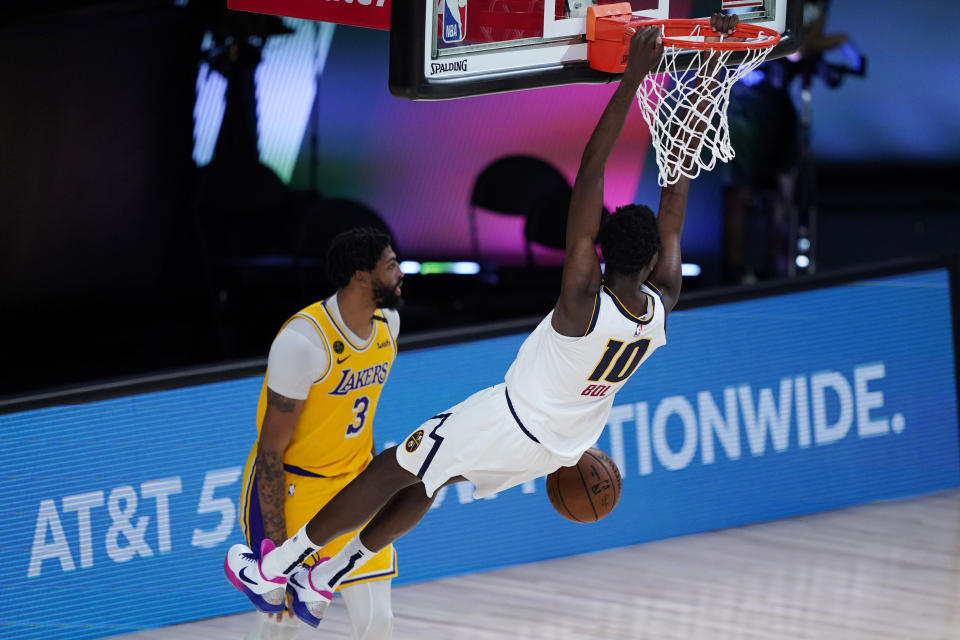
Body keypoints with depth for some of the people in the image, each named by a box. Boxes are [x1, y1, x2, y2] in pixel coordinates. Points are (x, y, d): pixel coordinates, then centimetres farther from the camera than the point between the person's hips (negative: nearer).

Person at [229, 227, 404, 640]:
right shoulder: (303, 341, -25)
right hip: (291, 486, -6)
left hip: (351, 483, 6)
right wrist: (275, 545, -22)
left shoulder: (387, 321, -2)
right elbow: (271, 450, -22)